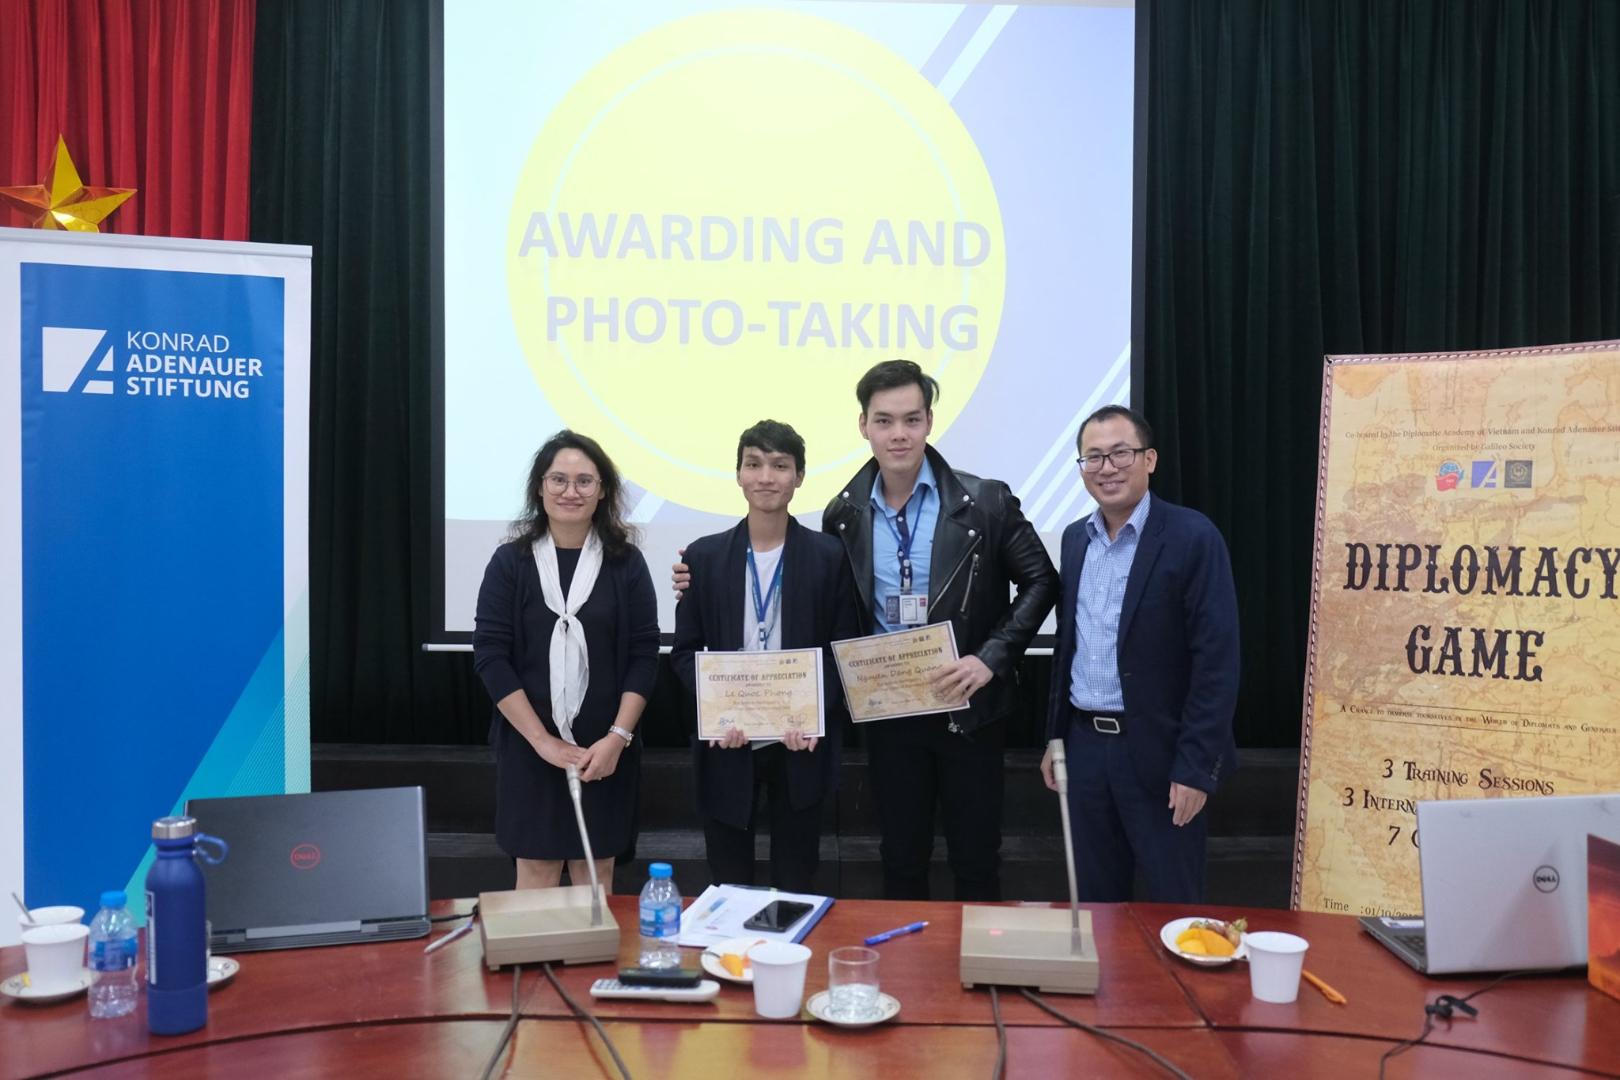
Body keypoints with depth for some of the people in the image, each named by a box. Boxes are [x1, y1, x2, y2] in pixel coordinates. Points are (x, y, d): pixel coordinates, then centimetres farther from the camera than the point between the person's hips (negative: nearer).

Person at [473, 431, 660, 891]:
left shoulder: (626, 562, 1)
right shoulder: (510, 561, 0)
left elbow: (644, 654, -1)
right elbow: (490, 654, -6)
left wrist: (617, 737, -11)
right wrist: (543, 740, -12)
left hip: (605, 748, 1)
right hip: (529, 745, 0)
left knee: (595, 870, 9)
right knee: (535, 868, 5)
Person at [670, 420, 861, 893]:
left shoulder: (829, 556, -2)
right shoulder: (704, 556, 1)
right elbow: (685, 650, 4)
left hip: (801, 745, -1)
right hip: (727, 746, 1)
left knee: (796, 884, 10)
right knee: (728, 884, 12)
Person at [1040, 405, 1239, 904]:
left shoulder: (1193, 537, -12)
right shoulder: (1075, 538, 8)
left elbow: (1216, 660, -14)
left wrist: (1195, 766, -17)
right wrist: (1055, 736, 14)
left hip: (1159, 751, -5)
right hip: (1086, 745, 6)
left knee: (1174, 904, 8)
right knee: (1095, 899, 15)